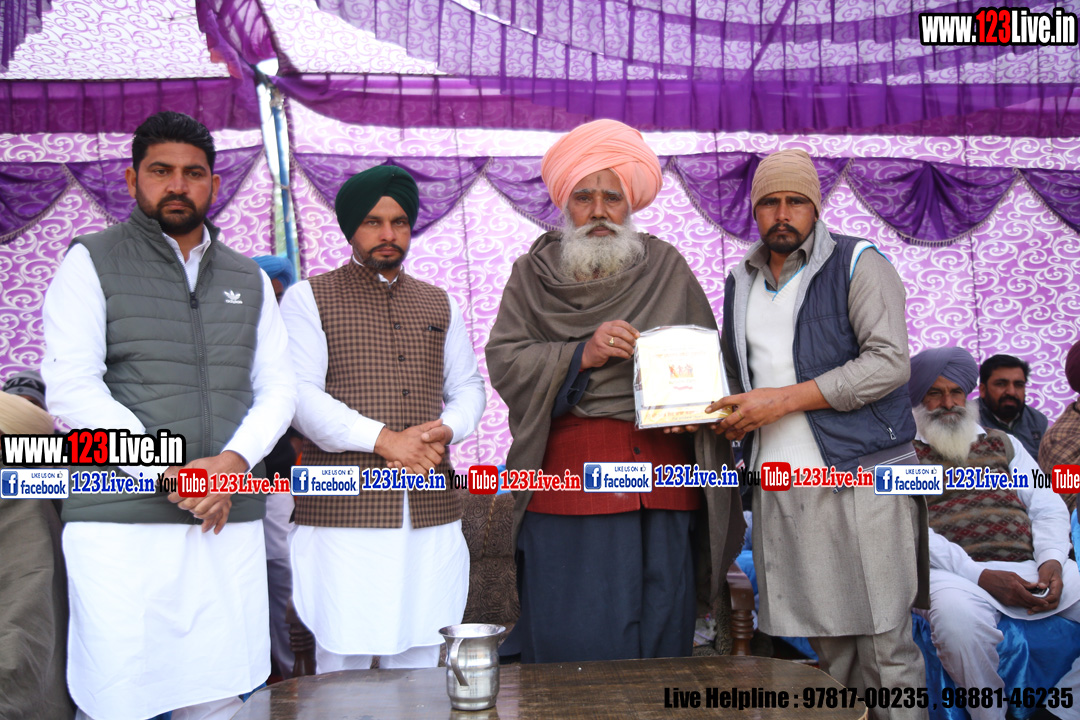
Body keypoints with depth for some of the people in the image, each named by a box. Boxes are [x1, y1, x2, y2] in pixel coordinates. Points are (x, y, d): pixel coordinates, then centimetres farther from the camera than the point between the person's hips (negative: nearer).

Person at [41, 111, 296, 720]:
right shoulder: (93, 261, 4)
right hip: (122, 525, -3)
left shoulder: (249, 279, 17)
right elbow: (71, 391, -6)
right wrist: (171, 473, -13)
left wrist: (235, 461, -8)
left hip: (232, 521, 4)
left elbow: (279, 389, 11)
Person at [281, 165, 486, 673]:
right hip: (343, 511, -3)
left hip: (432, 515, 4)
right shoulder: (308, 298, 5)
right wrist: (384, 439, -16)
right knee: (343, 662, -1)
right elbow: (300, 395, -5)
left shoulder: (439, 304, 18)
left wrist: (446, 429, -5)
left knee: (419, 661, 7)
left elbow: (468, 386, 18)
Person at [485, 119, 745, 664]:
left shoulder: (667, 267, 15)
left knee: (661, 630, 4)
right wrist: (582, 355, -13)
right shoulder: (534, 274, 12)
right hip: (568, 472, -1)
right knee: (571, 641, -2)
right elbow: (505, 362, 1)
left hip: (662, 481, 1)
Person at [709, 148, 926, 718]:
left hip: (862, 478, -5)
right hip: (777, 486, 5)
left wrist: (782, 400, -15)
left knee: (885, 646, -2)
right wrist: (725, 417, 6)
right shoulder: (741, 282, 17)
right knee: (827, 646, 9)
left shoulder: (858, 263, 0)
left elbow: (889, 362, -11)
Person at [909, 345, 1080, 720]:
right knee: (958, 615, -39)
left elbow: (1048, 507, 17)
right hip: (955, 572, -5)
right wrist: (981, 576, -16)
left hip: (1032, 567, 5)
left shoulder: (1003, 443, 25)